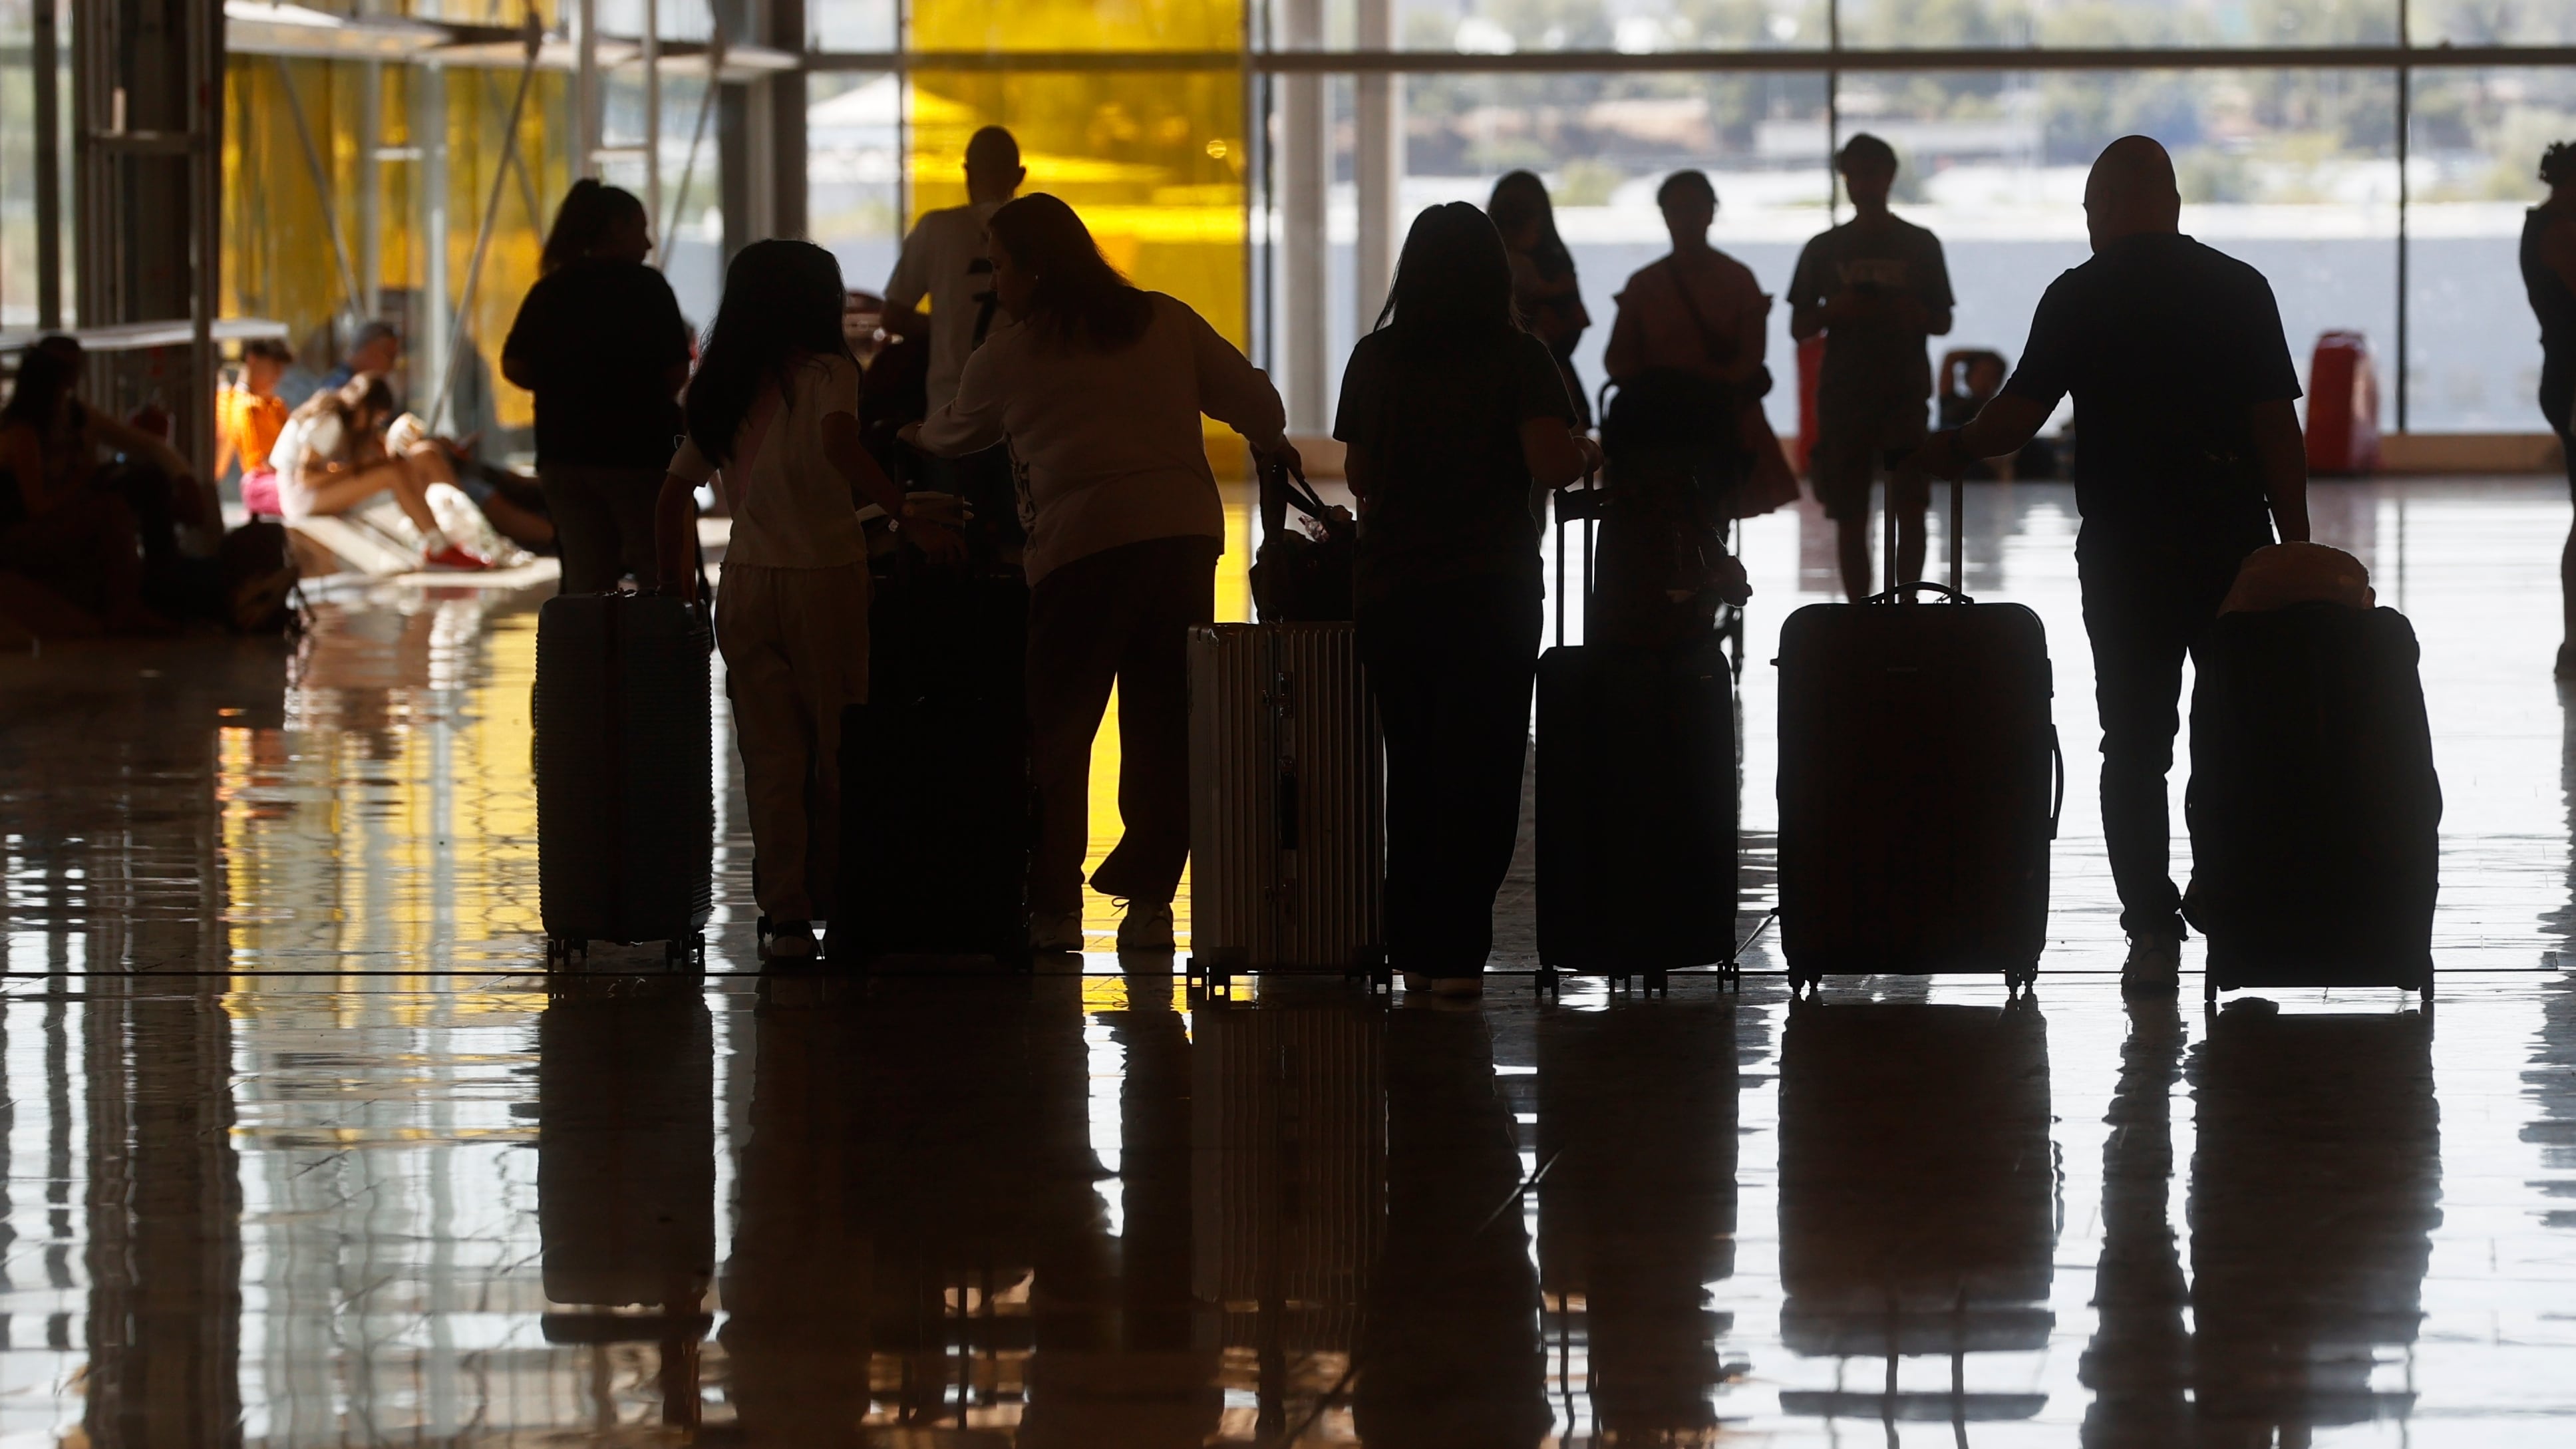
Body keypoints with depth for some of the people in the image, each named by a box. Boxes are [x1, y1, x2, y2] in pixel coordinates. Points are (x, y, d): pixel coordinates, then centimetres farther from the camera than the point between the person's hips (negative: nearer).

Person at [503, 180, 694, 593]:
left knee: (585, 581, 7)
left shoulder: (550, 290, 8)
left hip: (562, 451, 5)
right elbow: (676, 373, -10)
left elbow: (514, 366, 2)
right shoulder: (646, 286, -5)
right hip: (638, 450, -5)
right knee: (660, 578, 1)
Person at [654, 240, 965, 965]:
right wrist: (910, 518, -28)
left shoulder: (719, 391, 12)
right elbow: (839, 444, -24)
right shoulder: (825, 373, -5)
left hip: (744, 585, 5)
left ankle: (786, 913, -2)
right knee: (838, 749, 7)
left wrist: (675, 583, 20)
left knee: (771, 756, 4)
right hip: (823, 577, -5)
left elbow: (675, 492, 14)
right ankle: (832, 900, 12)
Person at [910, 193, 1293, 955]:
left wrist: (915, 434, 50)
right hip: (1187, 530, 3)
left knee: (1055, 729, 6)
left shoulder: (1007, 354, 9)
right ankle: (1149, 898, 5)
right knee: (1164, 727, 8)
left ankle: (1053, 906, 4)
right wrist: (1272, 445, 35)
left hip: (1081, 544, -3)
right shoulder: (1167, 322, 13)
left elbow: (957, 434, 26)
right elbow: (1252, 398, 12)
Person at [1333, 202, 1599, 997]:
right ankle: (1455, 953, -5)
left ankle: (1413, 949, 13)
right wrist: (1587, 452, 5)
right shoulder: (1518, 359, -6)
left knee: (1412, 772, 12)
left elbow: (1359, 476, 11)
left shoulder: (1374, 359, 4)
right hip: (1488, 594, -4)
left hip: (1389, 595, 4)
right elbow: (1551, 464, -16)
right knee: (1478, 774, 0)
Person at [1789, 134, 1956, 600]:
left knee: (1911, 506, -11)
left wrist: (1906, 312, -13)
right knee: (1850, 515, 3)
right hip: (1843, 395, 1)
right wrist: (1835, 310, -10)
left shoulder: (1920, 245, 6)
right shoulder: (1824, 250, 8)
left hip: (1906, 392, -1)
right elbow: (1799, 328, 9)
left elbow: (1942, 323, 8)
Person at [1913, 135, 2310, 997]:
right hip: (2232, 541, 1)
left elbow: (2019, 415, -8)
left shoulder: (2078, 297, -2)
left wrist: (1953, 451, 6)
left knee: (2134, 747, 3)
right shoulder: (2239, 289, 1)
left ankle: (2154, 933, -2)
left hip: (2122, 553, -1)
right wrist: (2297, 546, 1)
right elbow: (2277, 425, -2)